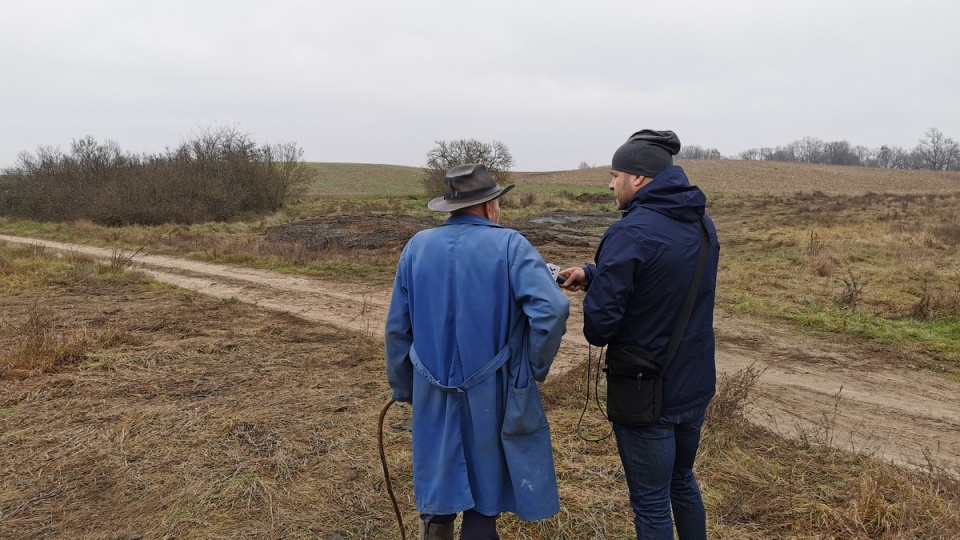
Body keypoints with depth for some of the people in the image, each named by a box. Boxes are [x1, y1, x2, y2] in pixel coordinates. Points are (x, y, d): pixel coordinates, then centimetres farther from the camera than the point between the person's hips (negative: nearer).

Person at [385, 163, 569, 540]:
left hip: (434, 394, 3)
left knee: (437, 486, 20)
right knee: (484, 490, 15)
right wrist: (536, 366, -7)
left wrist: (404, 387, 17)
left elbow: (397, 328, 5)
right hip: (490, 394, -3)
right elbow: (551, 309, -23)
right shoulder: (509, 244, -10)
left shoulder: (417, 246, 1)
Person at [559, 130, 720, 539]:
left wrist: (597, 334, 0)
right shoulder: (702, 225, 3)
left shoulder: (630, 233, -23)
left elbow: (600, 320, -24)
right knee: (683, 482, 27)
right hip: (695, 385, 8)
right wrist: (591, 275, 4)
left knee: (651, 503, 10)